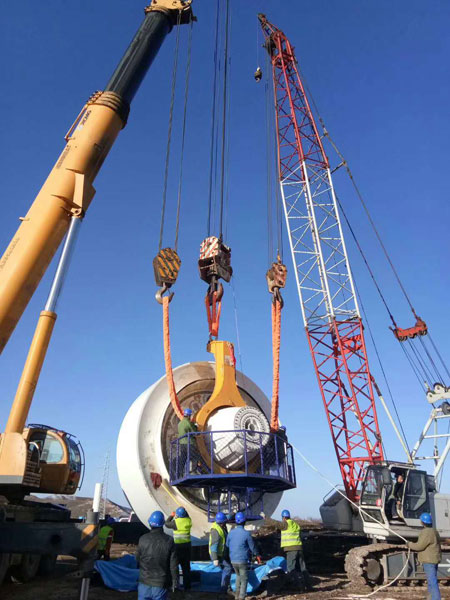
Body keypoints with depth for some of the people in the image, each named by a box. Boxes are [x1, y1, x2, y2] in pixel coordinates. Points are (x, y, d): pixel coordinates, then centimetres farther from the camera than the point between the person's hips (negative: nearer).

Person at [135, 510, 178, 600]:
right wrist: (174, 581, 5)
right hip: (161, 583, -1)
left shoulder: (143, 539, -11)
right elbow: (173, 564, -7)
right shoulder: (169, 541, -11)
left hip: (145, 582, 1)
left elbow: (137, 560, 2)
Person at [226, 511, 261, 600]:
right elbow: (252, 546, -6)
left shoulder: (231, 532, -5)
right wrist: (257, 555, 14)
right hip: (243, 560, -5)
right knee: (244, 579, 12)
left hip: (233, 560, 5)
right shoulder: (246, 533, -17)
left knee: (238, 576, 28)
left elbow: (227, 545, 9)